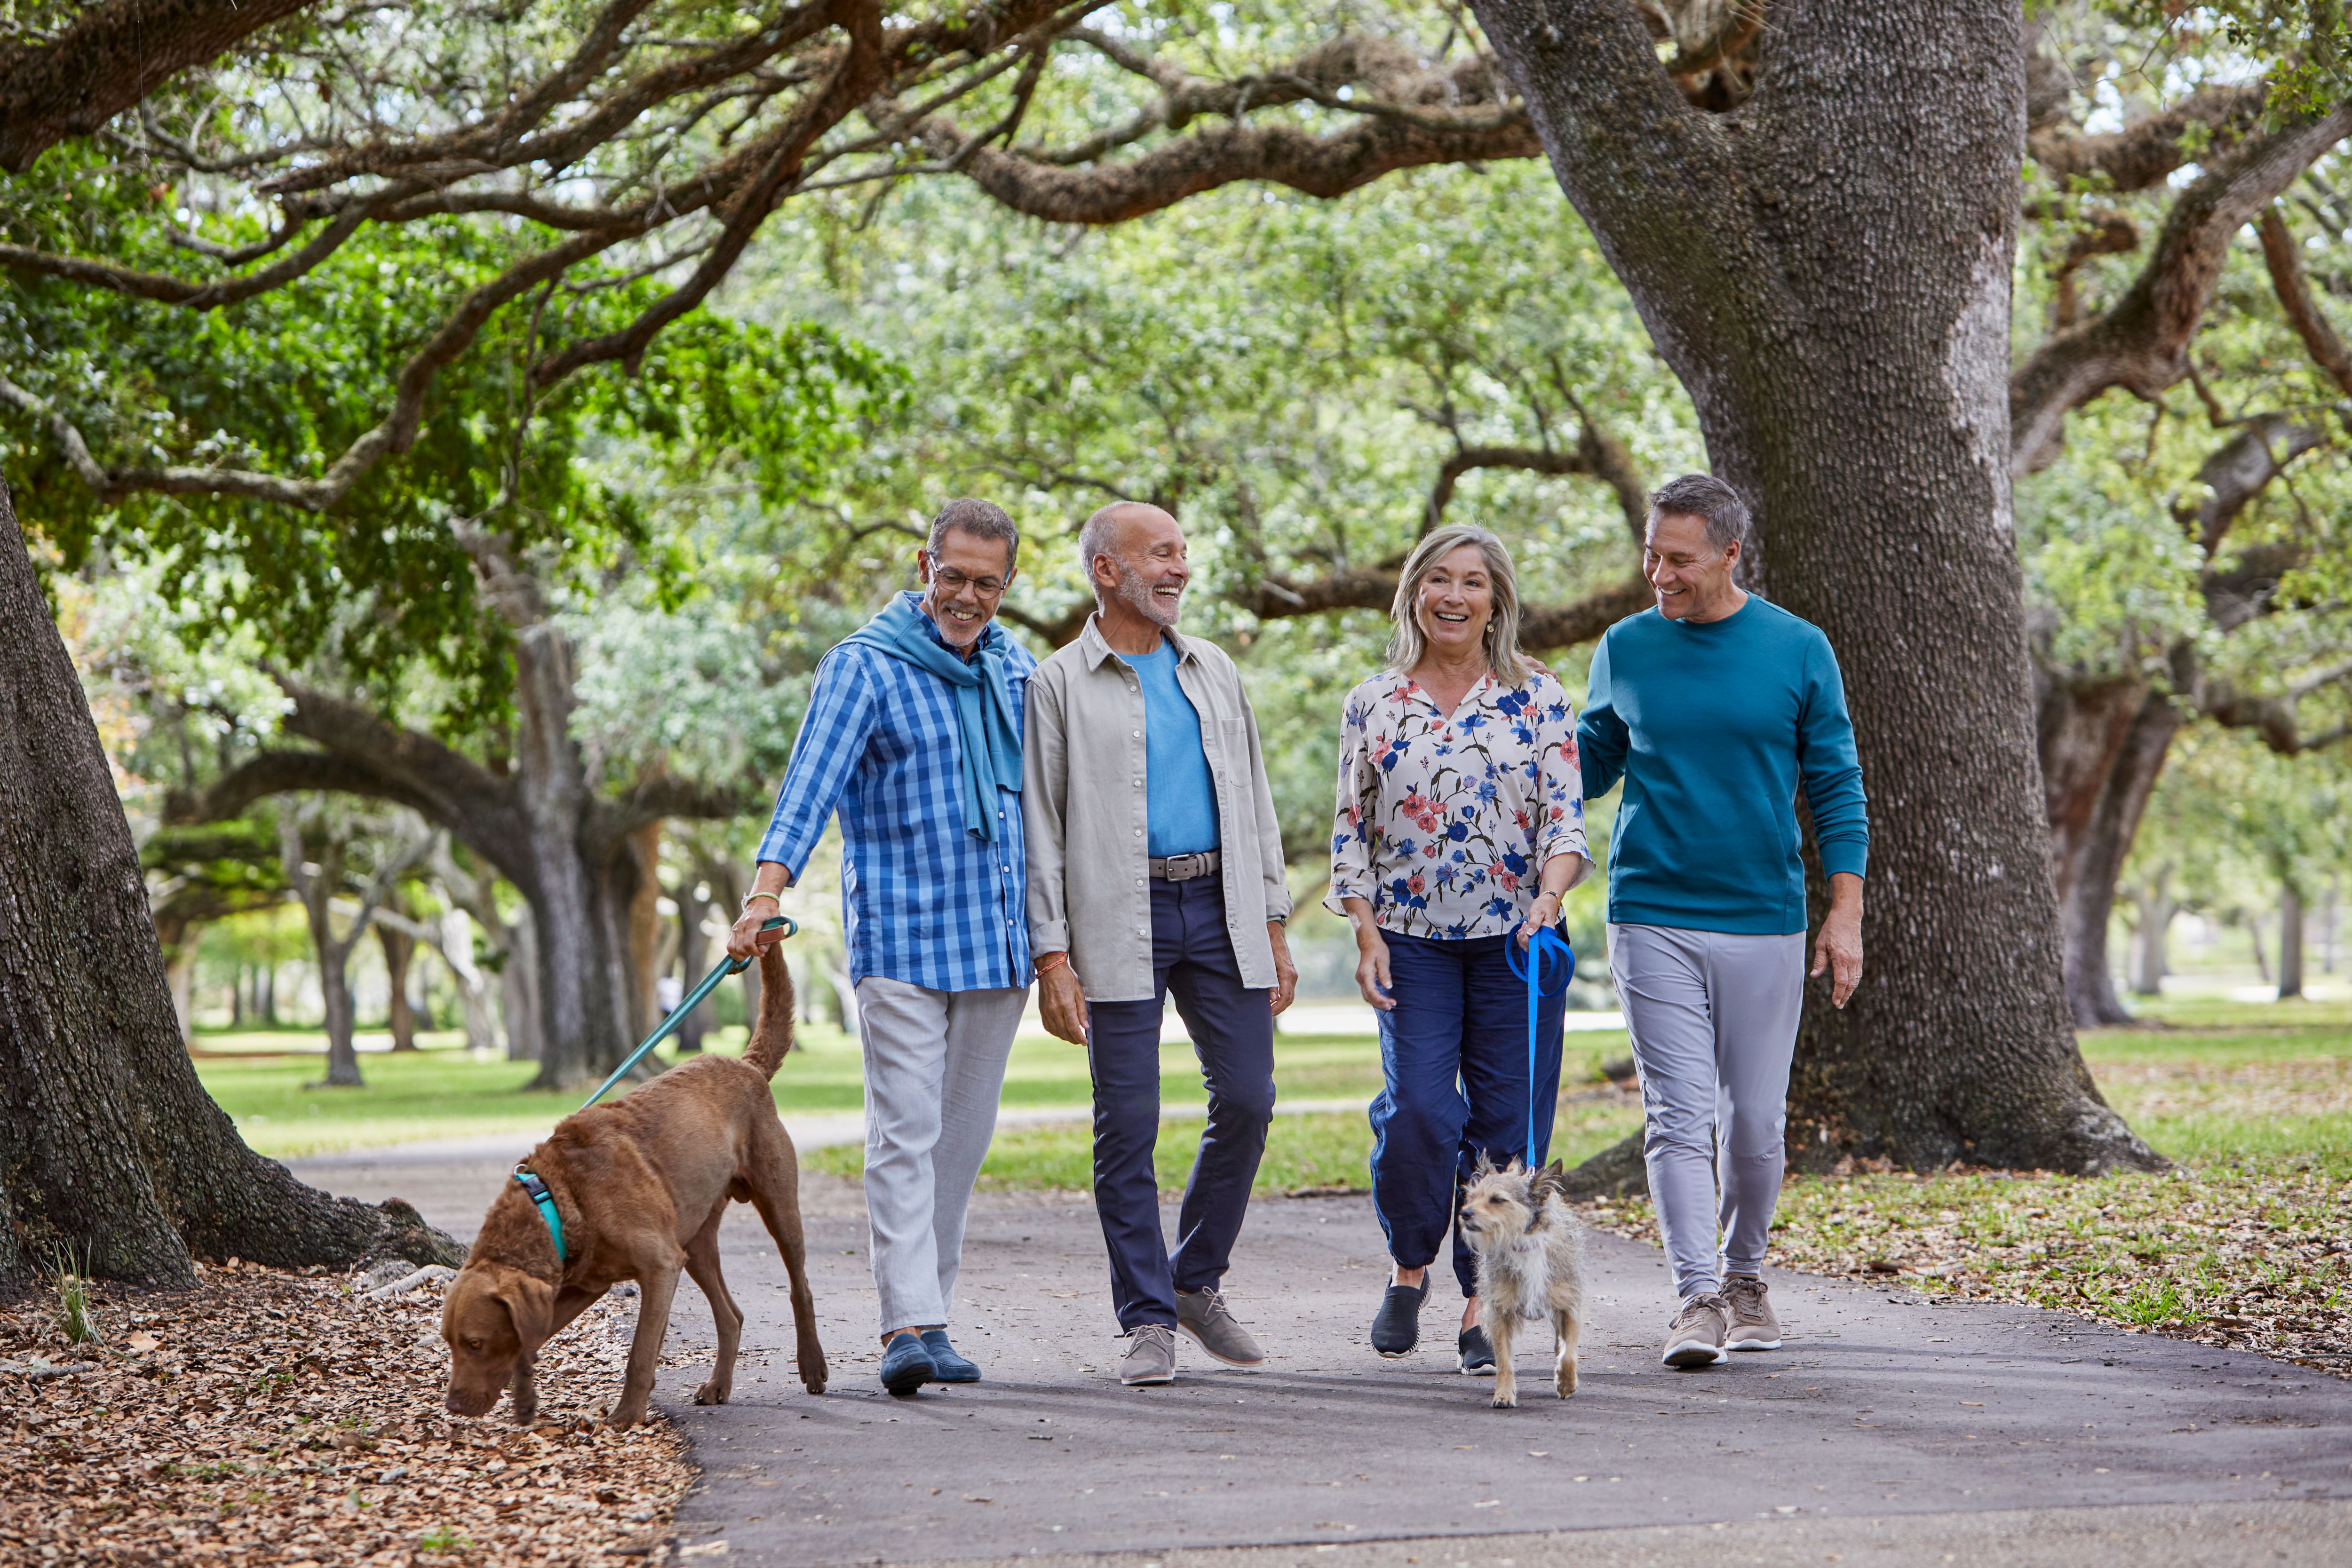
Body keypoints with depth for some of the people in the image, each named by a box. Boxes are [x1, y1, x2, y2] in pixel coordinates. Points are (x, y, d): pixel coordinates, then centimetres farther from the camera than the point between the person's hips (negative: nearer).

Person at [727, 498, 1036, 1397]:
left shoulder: (1017, 671, 13)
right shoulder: (866, 666, -5)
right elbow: (813, 779, -18)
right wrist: (769, 888, -33)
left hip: (999, 941, 5)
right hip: (900, 935, -5)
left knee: (963, 1137, 8)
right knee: (905, 1134, -12)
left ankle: (930, 1312, 15)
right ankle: (909, 1325, -16)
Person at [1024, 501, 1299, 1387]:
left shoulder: (1214, 673, 14)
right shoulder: (1059, 686, 0)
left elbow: (1253, 800, 17)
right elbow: (1039, 829, -2)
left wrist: (1273, 929, 11)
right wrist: (1052, 957, -10)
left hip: (1220, 908, 4)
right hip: (1119, 919, -4)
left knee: (1247, 1098, -1)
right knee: (1127, 1123, -2)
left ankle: (1197, 1279, 19)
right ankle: (1149, 1322, 5)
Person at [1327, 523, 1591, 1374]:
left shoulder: (1538, 698, 3)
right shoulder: (1373, 705, 6)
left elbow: (1566, 818, -1)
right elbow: (1353, 831, 7)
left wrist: (1549, 896, -19)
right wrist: (1367, 935, -2)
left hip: (1517, 939, 0)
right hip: (1413, 941, 0)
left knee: (1507, 1122, -1)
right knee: (1417, 1111, -11)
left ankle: (1484, 1306, 8)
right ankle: (1409, 1267, 14)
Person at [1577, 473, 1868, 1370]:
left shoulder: (1797, 650, 1)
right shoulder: (1626, 649, 5)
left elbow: (1835, 787, 4)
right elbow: (1589, 767, 16)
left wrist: (1845, 914, -3)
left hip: (1763, 923, 0)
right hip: (1653, 918, 0)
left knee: (1756, 1121, 6)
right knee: (1679, 1116, -8)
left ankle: (1744, 1276, 26)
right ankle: (1697, 1297, -9)